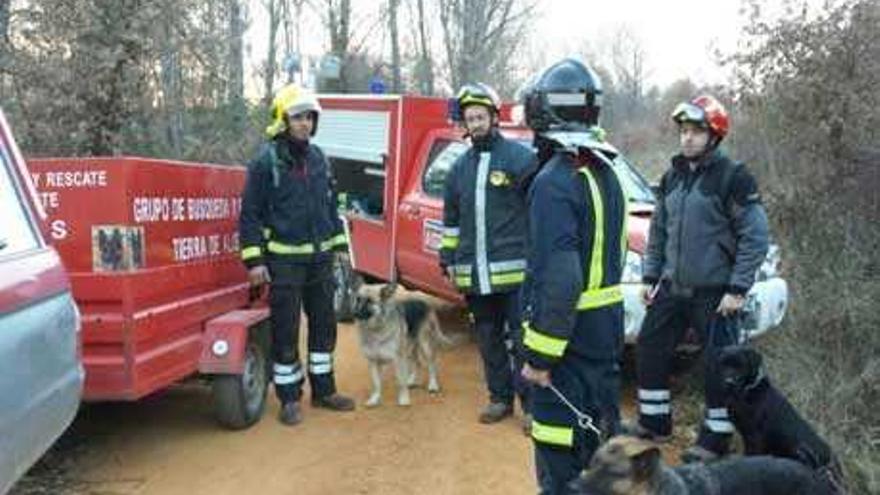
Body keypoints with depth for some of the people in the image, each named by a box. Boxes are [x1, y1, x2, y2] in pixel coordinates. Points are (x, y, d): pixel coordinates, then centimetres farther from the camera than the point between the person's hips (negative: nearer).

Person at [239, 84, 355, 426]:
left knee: (324, 325, 13)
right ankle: (289, 398, 13)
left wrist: (338, 244, 14)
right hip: (284, 260, -6)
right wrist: (254, 260, -13)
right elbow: (251, 214, -9)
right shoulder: (266, 161, -8)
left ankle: (323, 390, 26)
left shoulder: (318, 158, 10)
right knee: (285, 332, 1)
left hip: (320, 257, 6)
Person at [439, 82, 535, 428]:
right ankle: (500, 398, 27)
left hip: (514, 270, -5)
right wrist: (448, 258, 18)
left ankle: (531, 404, 11)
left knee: (522, 340, 0)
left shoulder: (520, 157, -4)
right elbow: (450, 219, 21)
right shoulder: (460, 167, 14)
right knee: (489, 340, 14)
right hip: (474, 273, 6)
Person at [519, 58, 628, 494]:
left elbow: (559, 279, -26)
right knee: (600, 436, 23)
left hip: (570, 339, -9)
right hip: (607, 329, 9)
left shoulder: (554, 183, -20)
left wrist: (541, 355, -20)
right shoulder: (606, 173, 9)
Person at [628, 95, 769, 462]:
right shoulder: (672, 177, 10)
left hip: (715, 292, -7)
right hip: (672, 288, 7)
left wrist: (737, 289, -15)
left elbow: (756, 237, -12)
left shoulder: (733, 177, -10)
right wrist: (650, 276, 11)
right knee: (649, 350, 11)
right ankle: (654, 422, 28)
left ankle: (715, 439, 16)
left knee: (719, 365, 0)